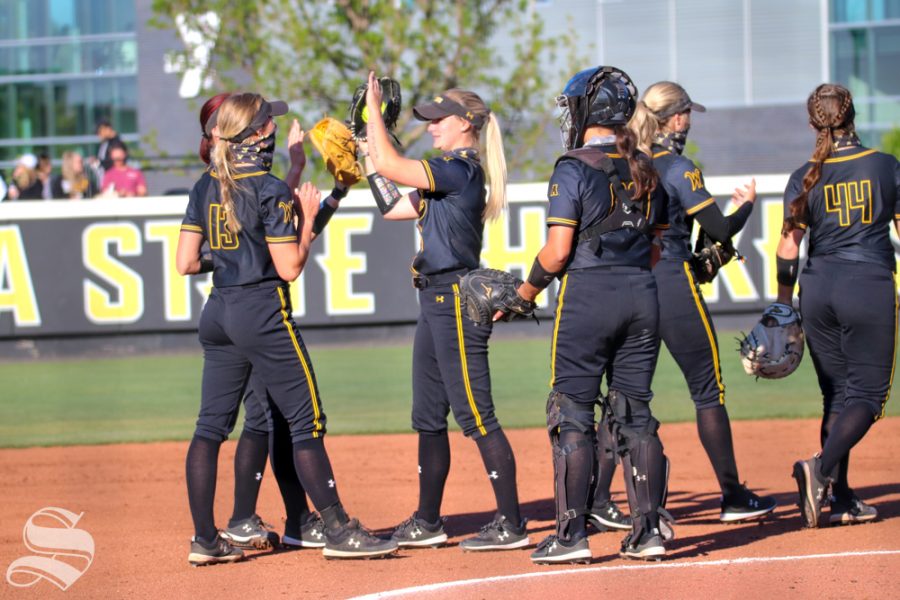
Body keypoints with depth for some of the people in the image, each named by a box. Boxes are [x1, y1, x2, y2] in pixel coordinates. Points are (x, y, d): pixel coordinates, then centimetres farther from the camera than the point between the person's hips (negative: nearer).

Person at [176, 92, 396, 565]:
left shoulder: (205, 188, 6)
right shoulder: (270, 190, -12)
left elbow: (185, 263, 5)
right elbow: (290, 268, -13)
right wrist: (308, 219, -1)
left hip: (217, 313, 7)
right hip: (263, 313, -7)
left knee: (211, 424, 8)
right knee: (305, 423, -1)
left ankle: (204, 539, 7)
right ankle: (338, 531, 1)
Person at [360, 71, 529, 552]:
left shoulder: (461, 169, -13)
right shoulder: (449, 174, 17)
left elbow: (392, 166, -20)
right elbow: (392, 207, 24)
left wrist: (374, 109, -9)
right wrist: (370, 158, 19)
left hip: (457, 300, -10)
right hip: (435, 300, 10)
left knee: (475, 415, -10)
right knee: (429, 417, 14)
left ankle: (511, 524, -9)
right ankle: (427, 521, 22)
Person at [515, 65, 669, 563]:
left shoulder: (574, 169, -9)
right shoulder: (644, 171, 10)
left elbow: (558, 251, -13)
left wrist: (528, 290, 2)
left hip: (587, 297, -6)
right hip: (642, 296, 6)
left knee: (572, 417, -1)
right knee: (634, 417, 10)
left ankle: (571, 535, -3)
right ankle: (647, 530, 8)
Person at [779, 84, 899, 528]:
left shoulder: (805, 178, 1)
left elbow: (789, 246, 0)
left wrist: (783, 305, 7)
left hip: (818, 289, 3)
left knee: (837, 392, 12)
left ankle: (841, 499, 7)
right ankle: (822, 468, -23)